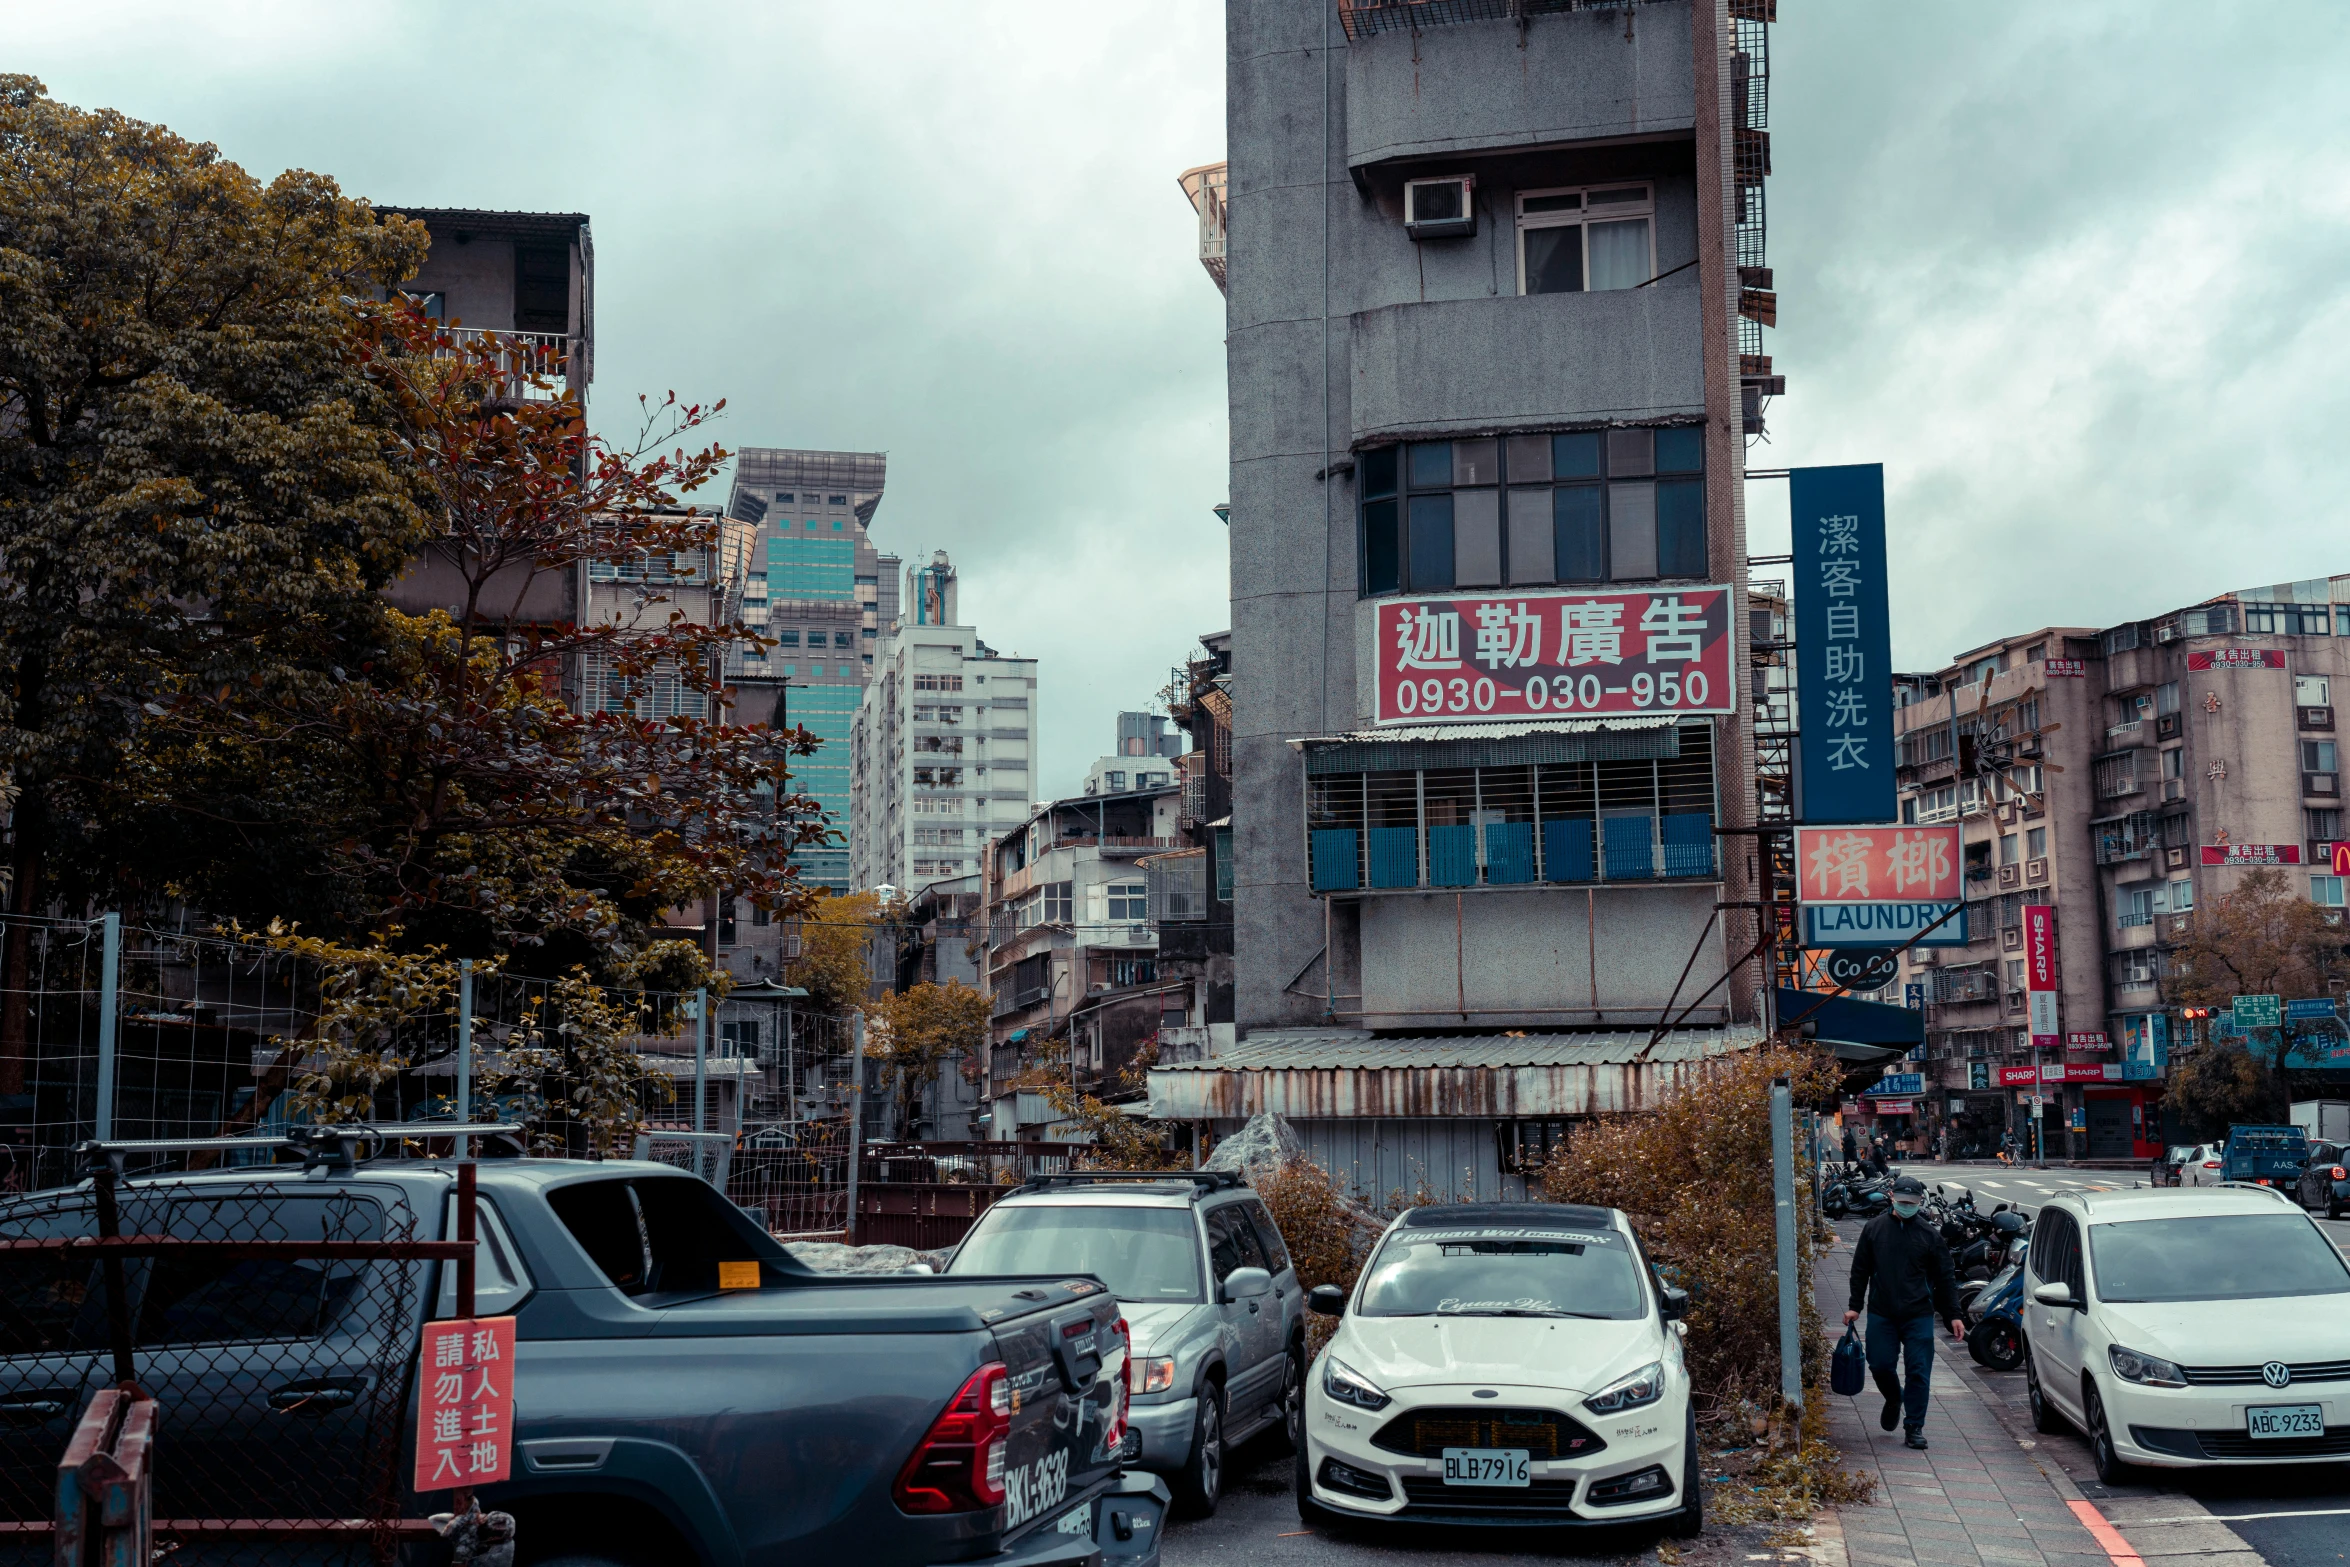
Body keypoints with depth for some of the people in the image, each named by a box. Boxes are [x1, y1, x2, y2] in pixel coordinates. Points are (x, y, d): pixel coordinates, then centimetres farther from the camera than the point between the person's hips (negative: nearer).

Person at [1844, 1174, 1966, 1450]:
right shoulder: (1875, 1228, 4)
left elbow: (1945, 1278, 7)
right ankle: (1894, 1399, 34)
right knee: (1880, 1365, 2)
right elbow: (1860, 1270, 9)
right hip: (1881, 1314, 1)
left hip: (1918, 1315, -1)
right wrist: (1854, 1306, 4)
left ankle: (1914, 1427, 8)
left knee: (1919, 1372, -3)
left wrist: (1953, 1316, 2)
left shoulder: (1929, 1234, 3)